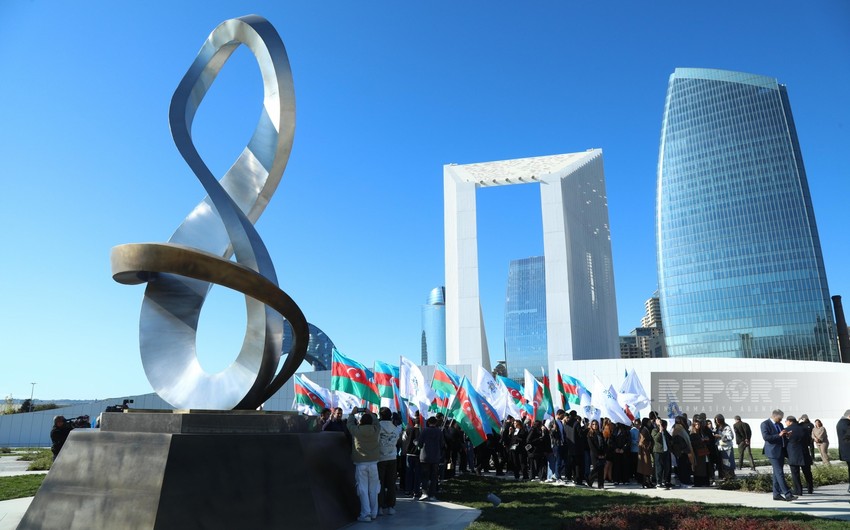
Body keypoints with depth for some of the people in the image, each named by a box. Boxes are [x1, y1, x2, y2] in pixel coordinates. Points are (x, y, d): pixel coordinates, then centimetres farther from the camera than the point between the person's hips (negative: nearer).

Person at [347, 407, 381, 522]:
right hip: (373, 463, 2)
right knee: (373, 490, 10)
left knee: (363, 490, 1)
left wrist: (353, 413, 28)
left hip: (360, 464, -2)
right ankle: (374, 513, 19)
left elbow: (349, 424, 12)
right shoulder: (376, 430, -5)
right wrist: (369, 413, 28)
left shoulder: (356, 430, -8)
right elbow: (376, 423, 18)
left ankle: (365, 515, 2)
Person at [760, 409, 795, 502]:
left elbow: (782, 437, 26)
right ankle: (787, 494, -14)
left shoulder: (779, 424, 17)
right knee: (779, 473, -11)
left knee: (777, 473, 11)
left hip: (781, 452, 8)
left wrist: (785, 435, 4)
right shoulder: (765, 424, -8)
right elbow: (765, 437, -19)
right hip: (773, 452, -8)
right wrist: (779, 435, -23)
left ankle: (776, 494, 15)